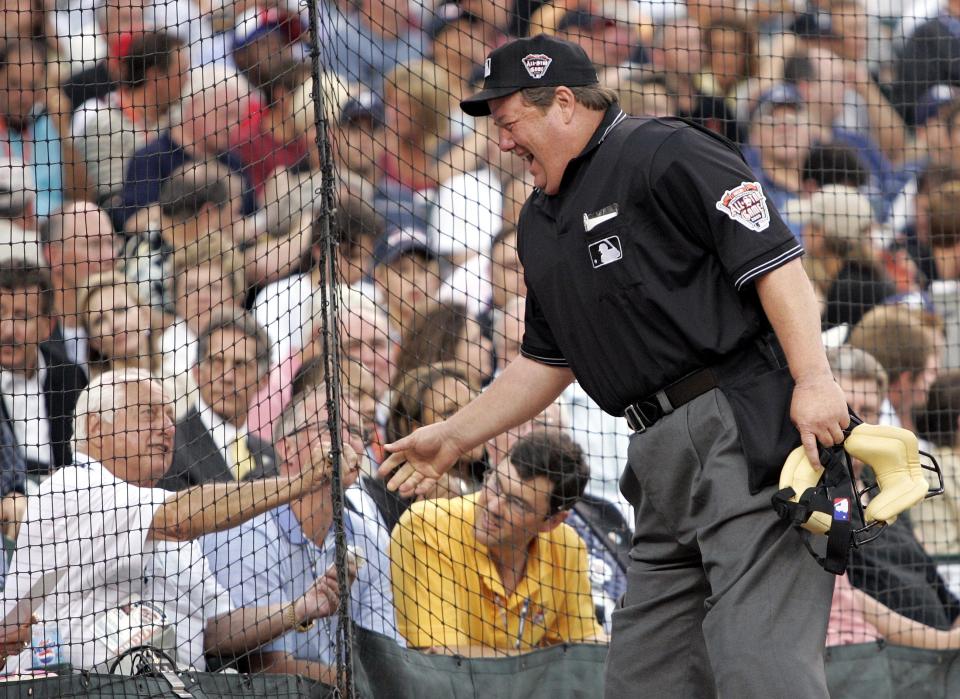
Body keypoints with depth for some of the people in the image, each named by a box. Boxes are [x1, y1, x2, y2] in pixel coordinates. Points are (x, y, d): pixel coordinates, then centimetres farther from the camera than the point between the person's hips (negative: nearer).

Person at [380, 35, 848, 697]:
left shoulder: (667, 154, -5)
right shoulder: (541, 222, 23)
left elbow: (775, 261, -13)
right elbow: (546, 361, 30)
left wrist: (814, 379, -22)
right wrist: (453, 437, 28)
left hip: (744, 426, -9)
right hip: (663, 457, 9)